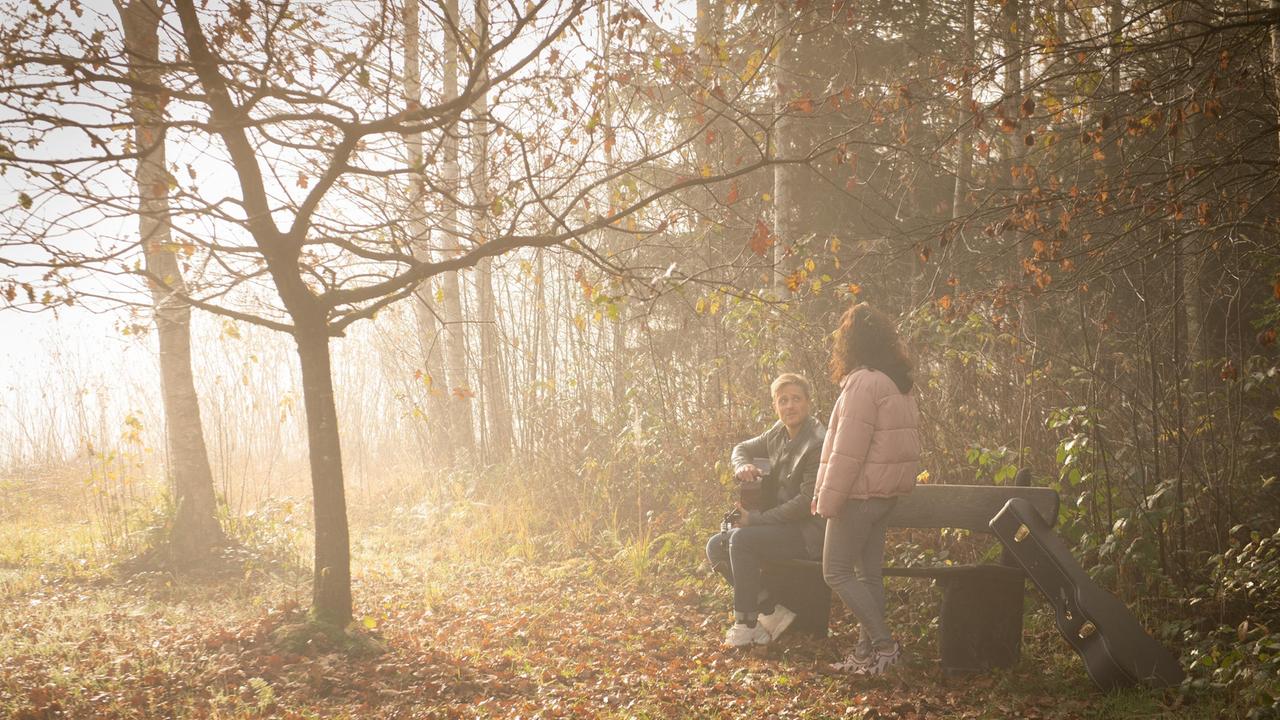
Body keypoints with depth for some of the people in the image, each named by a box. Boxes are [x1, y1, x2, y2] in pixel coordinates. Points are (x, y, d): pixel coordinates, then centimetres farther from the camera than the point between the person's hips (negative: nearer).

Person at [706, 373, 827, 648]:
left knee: (741, 539, -29)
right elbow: (742, 448, 24)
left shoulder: (817, 444, -18)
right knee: (716, 546, -3)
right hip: (780, 524, 9)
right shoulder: (780, 432, 7)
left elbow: (806, 502, -22)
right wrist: (742, 465, -3)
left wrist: (756, 519, -19)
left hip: (808, 532, -9)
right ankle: (771, 612, -3)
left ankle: (746, 624, -19)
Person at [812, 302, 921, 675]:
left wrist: (828, 499, -13)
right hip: (885, 491, 9)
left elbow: (848, 449, -20)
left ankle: (883, 643, -5)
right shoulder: (899, 384, 12)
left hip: (860, 492, -9)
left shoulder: (863, 382, -17)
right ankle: (866, 651, 17)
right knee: (868, 572, 13)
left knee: (837, 571, -2)